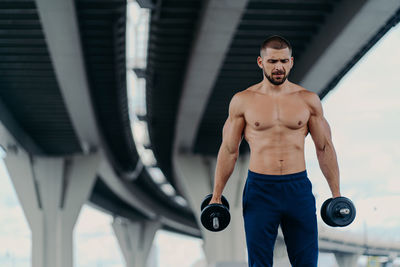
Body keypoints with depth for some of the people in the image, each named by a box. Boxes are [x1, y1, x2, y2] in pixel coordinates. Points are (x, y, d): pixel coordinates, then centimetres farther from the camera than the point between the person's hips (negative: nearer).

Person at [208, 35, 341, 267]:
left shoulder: (308, 100, 4)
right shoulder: (243, 101, 1)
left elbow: (325, 147, 8)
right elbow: (229, 150, 5)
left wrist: (336, 194, 5)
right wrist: (216, 196, 3)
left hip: (299, 188, 1)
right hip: (259, 189, -1)